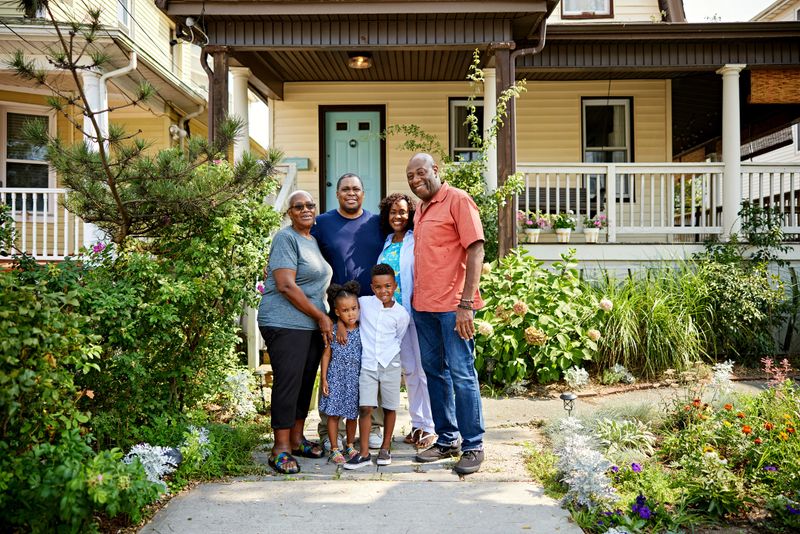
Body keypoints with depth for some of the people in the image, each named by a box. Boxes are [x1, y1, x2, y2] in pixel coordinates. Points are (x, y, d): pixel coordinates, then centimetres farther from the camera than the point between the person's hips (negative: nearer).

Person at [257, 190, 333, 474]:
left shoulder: (315, 240, 17)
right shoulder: (286, 238, -9)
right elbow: (286, 285, -17)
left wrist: (326, 318, 13)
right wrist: (321, 316, -13)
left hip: (314, 325, 8)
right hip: (285, 323, -8)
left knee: (306, 382, 11)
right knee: (288, 382, -7)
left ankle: (296, 439, 22)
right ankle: (281, 448, 0)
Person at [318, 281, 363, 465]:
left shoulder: (362, 331, -1)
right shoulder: (333, 331, -5)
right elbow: (326, 355, 0)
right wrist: (323, 378, -2)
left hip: (355, 379, 2)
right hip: (336, 378, -2)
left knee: (352, 414, 12)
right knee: (333, 414, 2)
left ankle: (350, 446, 27)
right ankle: (334, 449, 11)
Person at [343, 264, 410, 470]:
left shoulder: (401, 314, -1)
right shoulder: (363, 303, 0)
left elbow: (398, 339, 9)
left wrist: (387, 354, 1)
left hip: (390, 365, 1)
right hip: (367, 364, 0)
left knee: (390, 407, 8)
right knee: (365, 407, -6)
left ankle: (385, 448, 23)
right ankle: (364, 454, -1)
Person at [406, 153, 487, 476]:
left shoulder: (457, 200, -6)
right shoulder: (420, 210, 17)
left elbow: (476, 251, -12)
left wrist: (466, 303, -18)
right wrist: (414, 298, 14)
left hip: (453, 305, -8)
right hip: (423, 305, 8)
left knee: (462, 374, -3)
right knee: (434, 371, 12)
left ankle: (473, 446, 7)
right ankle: (446, 440, 24)